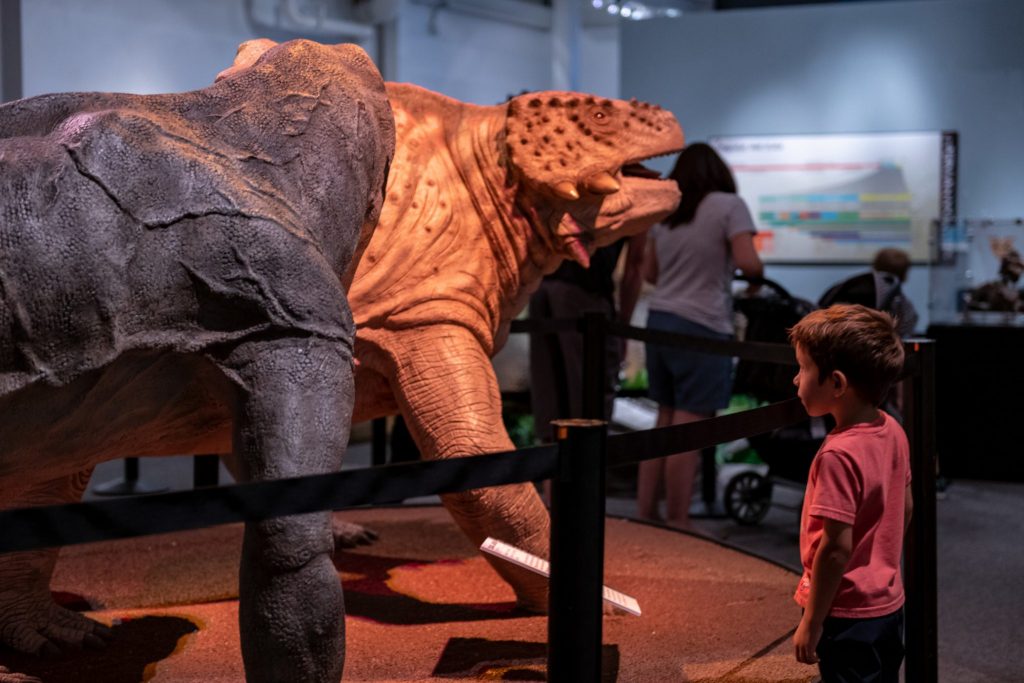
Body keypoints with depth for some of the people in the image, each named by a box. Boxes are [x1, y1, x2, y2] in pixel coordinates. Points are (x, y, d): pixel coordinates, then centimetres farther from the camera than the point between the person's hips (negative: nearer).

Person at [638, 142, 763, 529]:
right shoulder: (729, 206, -4)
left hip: (659, 320, 7)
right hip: (701, 327, -7)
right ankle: (676, 524, -1)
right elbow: (748, 264, -15)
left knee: (664, 424, 14)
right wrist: (759, 273, 6)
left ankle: (644, 515, 17)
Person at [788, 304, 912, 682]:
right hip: (889, 605, 8)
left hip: (848, 617, -8)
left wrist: (811, 624, -17)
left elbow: (836, 547, -25)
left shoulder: (838, 455, -26)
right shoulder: (892, 431, -1)